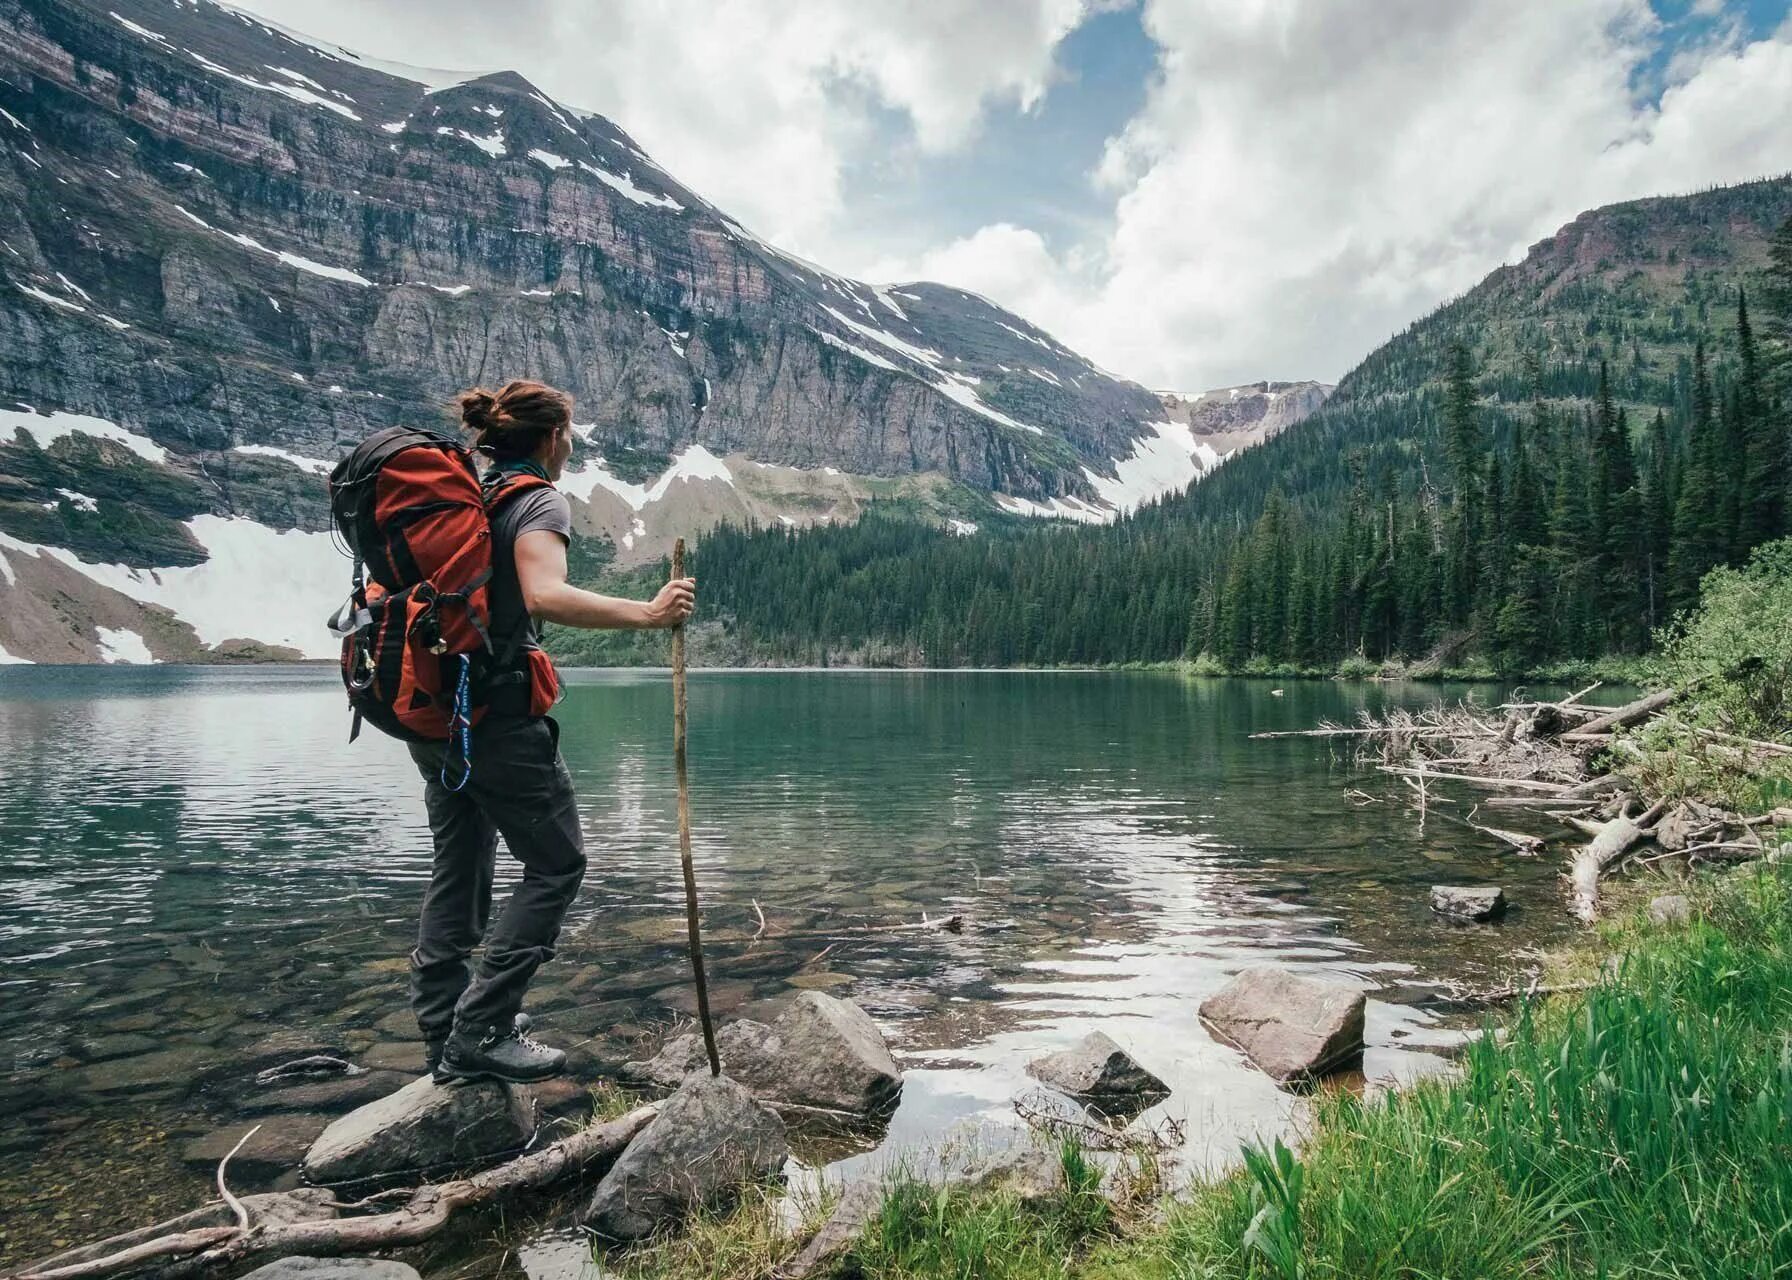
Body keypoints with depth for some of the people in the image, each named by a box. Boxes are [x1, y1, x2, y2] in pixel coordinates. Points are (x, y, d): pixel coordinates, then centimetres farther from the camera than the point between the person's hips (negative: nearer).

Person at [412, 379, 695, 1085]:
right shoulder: (539, 501, -9)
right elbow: (545, 596, -29)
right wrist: (646, 612, -28)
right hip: (498, 713, -9)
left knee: (459, 864, 17)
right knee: (556, 864, 2)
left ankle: (443, 1025, 25)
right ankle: (479, 1036, 2)